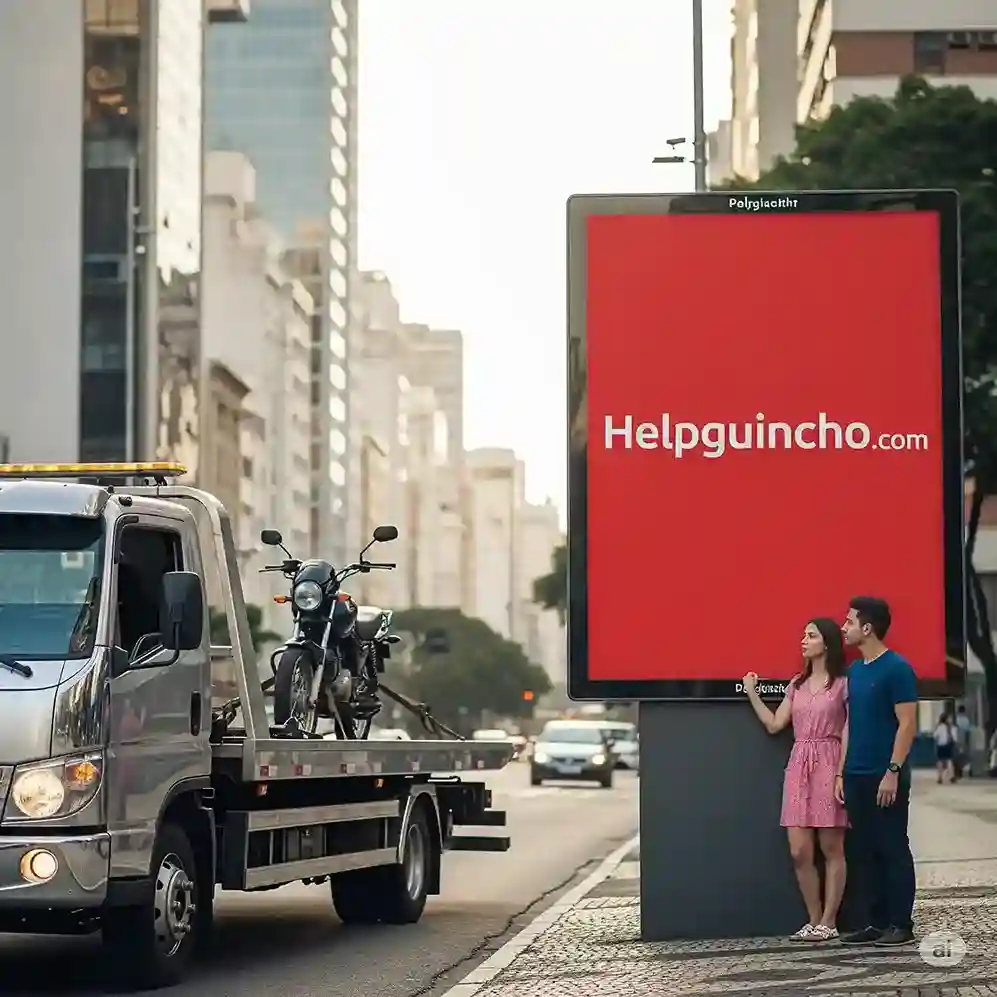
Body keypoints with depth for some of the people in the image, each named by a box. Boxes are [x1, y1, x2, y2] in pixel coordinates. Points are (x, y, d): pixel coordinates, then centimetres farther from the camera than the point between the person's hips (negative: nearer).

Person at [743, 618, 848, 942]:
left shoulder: (843, 684, -2)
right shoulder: (797, 685, 15)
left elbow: (848, 734, -6)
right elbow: (774, 724, 13)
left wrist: (844, 775, -14)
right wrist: (752, 693, 10)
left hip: (828, 768, -6)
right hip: (798, 768, 6)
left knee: (831, 849, 0)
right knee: (799, 852, 1)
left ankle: (828, 923, 4)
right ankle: (814, 921, 11)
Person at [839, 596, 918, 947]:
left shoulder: (897, 668, -9)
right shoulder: (855, 670, 13)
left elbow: (907, 724, -13)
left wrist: (893, 772, -18)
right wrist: (841, 772, 13)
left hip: (885, 776, -8)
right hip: (857, 776, 8)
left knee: (893, 849, -3)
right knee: (864, 851, 8)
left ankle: (901, 924, 2)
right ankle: (877, 922, 14)